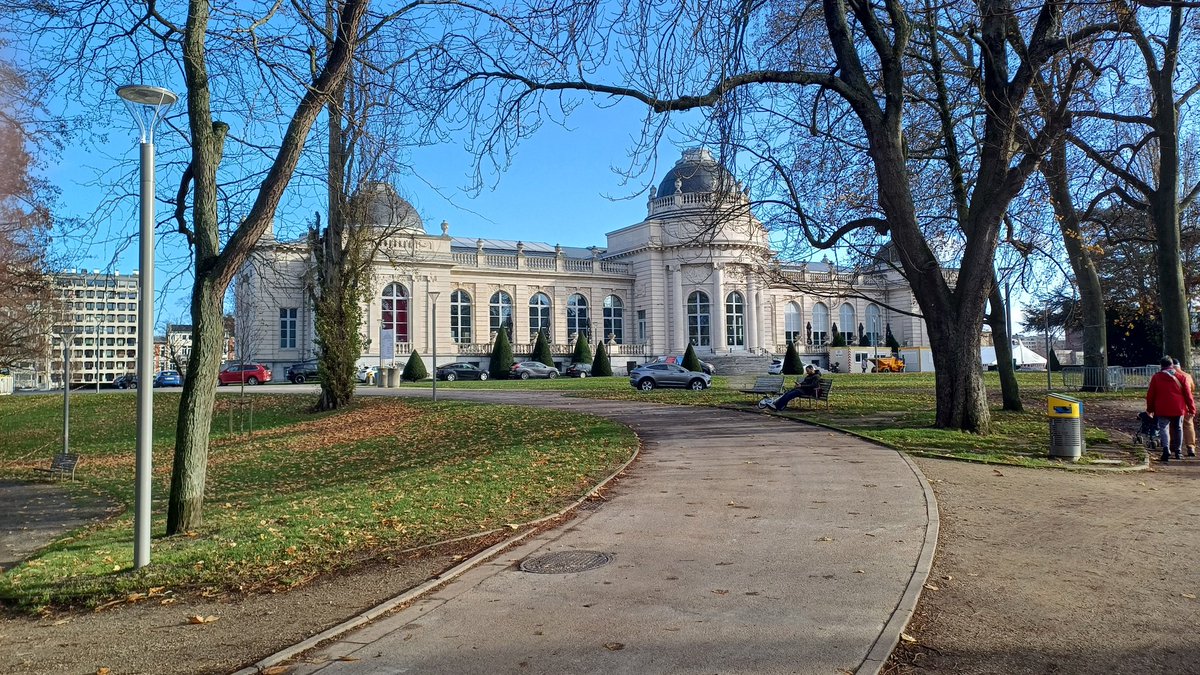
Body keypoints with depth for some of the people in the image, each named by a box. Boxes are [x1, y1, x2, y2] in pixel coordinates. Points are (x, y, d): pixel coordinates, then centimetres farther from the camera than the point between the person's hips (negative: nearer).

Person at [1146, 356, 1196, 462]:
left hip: (1162, 409, -2)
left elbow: (1150, 394, 2)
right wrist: (1191, 408, 11)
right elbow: (1188, 393, 5)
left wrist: (1150, 409, 12)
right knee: (1178, 429, 14)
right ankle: (1178, 452, 21)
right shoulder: (1181, 377, 4)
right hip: (1178, 409, 2)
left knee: (1164, 428, -4)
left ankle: (1166, 449, -25)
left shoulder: (1156, 377, 0)